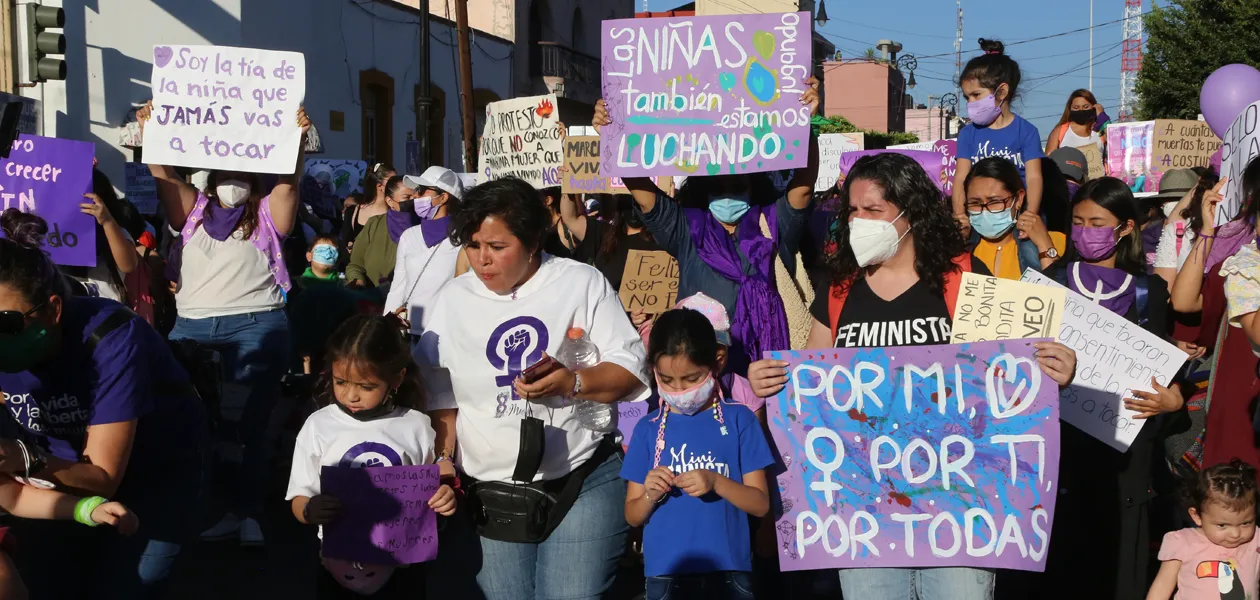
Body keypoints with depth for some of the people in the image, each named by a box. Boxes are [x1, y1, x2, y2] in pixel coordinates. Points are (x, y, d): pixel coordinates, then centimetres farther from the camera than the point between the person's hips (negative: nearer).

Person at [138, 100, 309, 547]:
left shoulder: (267, 215, 9)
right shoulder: (194, 210, 17)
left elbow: (288, 181, -4)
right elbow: (163, 175, 8)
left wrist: (296, 139, -17)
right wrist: (149, 130, -3)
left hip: (256, 326, -3)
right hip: (192, 326, 3)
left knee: (252, 423, -2)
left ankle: (248, 512, 1)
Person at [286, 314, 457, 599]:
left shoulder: (416, 426, -4)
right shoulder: (318, 426, -6)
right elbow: (299, 499, -3)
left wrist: (444, 498, -14)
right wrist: (309, 511, -25)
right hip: (339, 565, 0)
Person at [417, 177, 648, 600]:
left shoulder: (582, 283, 0)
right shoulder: (453, 299, 6)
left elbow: (632, 369, -4)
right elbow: (438, 400, 11)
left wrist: (573, 382, -20)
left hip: (582, 485, -2)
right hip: (489, 496, 2)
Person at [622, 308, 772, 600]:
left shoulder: (739, 419, -1)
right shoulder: (648, 429, 3)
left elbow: (761, 504, -2)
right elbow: (632, 516, 6)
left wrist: (716, 482, -17)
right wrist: (650, 495, -14)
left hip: (728, 573, -1)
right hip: (666, 575, 1)